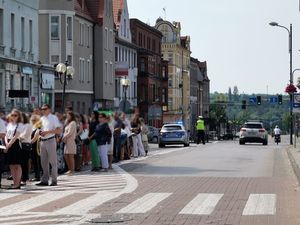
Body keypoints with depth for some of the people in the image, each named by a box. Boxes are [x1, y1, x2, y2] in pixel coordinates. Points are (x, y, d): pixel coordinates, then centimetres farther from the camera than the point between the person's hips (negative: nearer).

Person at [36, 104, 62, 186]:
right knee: (44, 162, 9)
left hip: (50, 141, -7)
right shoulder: (41, 119, 15)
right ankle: (44, 180, 15)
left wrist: (47, 132, -18)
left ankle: (54, 180, 0)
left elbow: (59, 130, -11)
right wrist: (40, 133, 0)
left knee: (53, 161, -3)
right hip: (43, 141, 7)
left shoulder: (53, 118, -5)